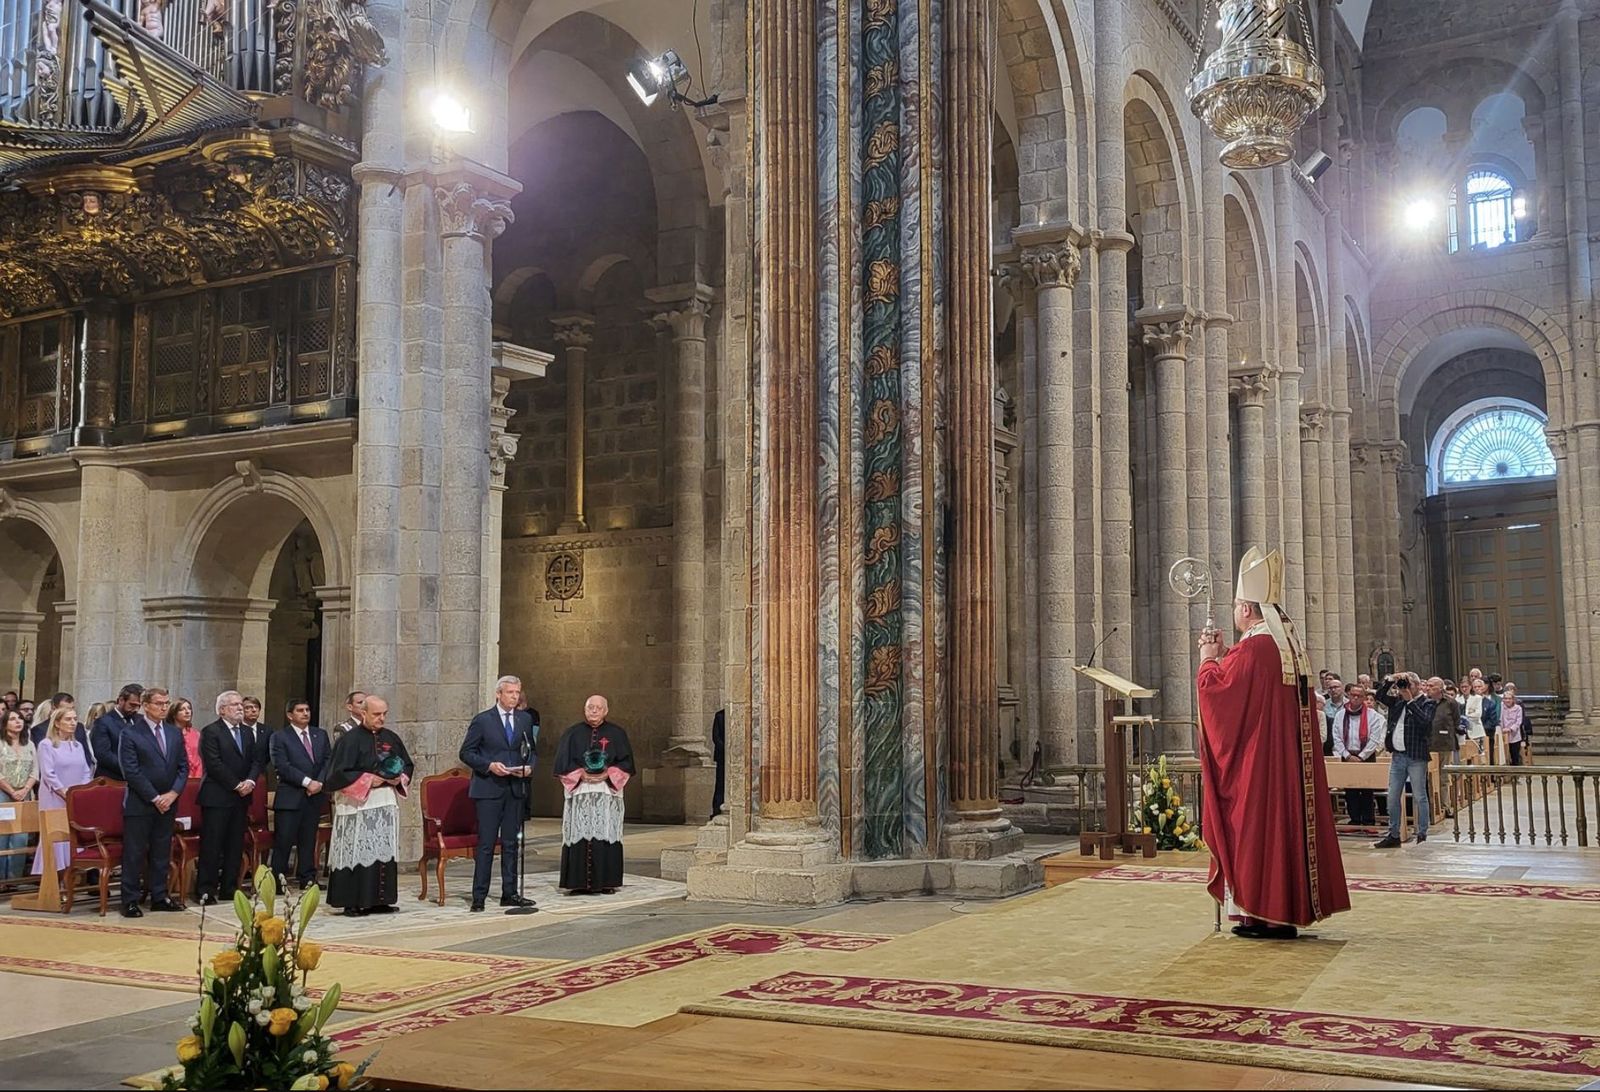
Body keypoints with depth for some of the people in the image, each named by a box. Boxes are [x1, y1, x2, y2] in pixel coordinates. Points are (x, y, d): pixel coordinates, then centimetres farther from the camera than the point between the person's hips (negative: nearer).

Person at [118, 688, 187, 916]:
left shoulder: (175, 734, 11)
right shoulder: (130, 734, -6)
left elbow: (183, 767, 11)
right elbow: (132, 771, -11)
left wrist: (173, 793, -5)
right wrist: (154, 798, -13)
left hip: (167, 802, 5)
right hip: (139, 803, -5)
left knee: (161, 853, 11)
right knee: (134, 854, -1)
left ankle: (159, 897, 19)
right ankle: (130, 901, 5)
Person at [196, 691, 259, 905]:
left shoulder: (246, 733, 16)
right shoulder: (211, 732, -7)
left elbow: (256, 761, 12)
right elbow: (214, 764, -14)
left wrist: (250, 781, -7)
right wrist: (236, 785, -14)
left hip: (241, 798, 7)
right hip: (217, 797, -7)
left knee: (235, 846, 9)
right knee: (212, 845, -4)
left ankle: (229, 889, 15)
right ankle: (206, 890, 1)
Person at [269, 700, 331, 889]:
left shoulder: (321, 735, 15)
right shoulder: (279, 737, -1)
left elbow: (328, 761, 8)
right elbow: (282, 766, -11)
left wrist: (320, 782, -9)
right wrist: (307, 782, -16)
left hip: (315, 796, 4)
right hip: (290, 797, -4)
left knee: (308, 840, 9)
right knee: (283, 840, -4)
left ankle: (307, 878, 15)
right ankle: (277, 879, 3)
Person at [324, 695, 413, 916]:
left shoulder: (392, 739, 10)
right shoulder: (350, 739, -8)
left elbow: (407, 765, 19)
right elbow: (338, 773, -13)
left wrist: (400, 779, -1)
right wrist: (368, 780, -16)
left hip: (386, 803, 6)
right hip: (358, 804, -6)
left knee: (384, 852, 7)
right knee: (357, 853, -5)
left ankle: (378, 900, 13)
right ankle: (352, 903, 0)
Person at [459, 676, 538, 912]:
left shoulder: (525, 719, 10)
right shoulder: (482, 720, -3)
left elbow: (530, 751, 18)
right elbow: (466, 753, -2)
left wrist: (529, 767, -2)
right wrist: (489, 766, -15)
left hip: (516, 789, 4)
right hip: (489, 789, -4)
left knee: (511, 843, 9)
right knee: (486, 844, -4)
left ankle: (509, 893, 17)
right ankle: (479, 897, 0)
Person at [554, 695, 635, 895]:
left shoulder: (617, 733, 9)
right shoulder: (572, 734, 9)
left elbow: (626, 761, 5)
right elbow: (562, 763, 4)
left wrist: (609, 773, -9)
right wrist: (581, 774, -9)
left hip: (608, 792, 0)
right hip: (579, 793, 0)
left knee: (606, 836, -3)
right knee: (580, 837, -4)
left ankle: (606, 881, 1)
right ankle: (579, 883, -2)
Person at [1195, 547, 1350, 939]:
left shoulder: (1252, 649, -17)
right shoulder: (1290, 646, 12)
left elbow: (1213, 687, -14)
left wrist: (1209, 659, 3)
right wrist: (1222, 656, 18)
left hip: (1256, 761, -9)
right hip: (1290, 760, 9)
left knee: (1257, 826, -2)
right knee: (1286, 819, 11)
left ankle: (1265, 912, 2)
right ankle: (1289, 907, 17)